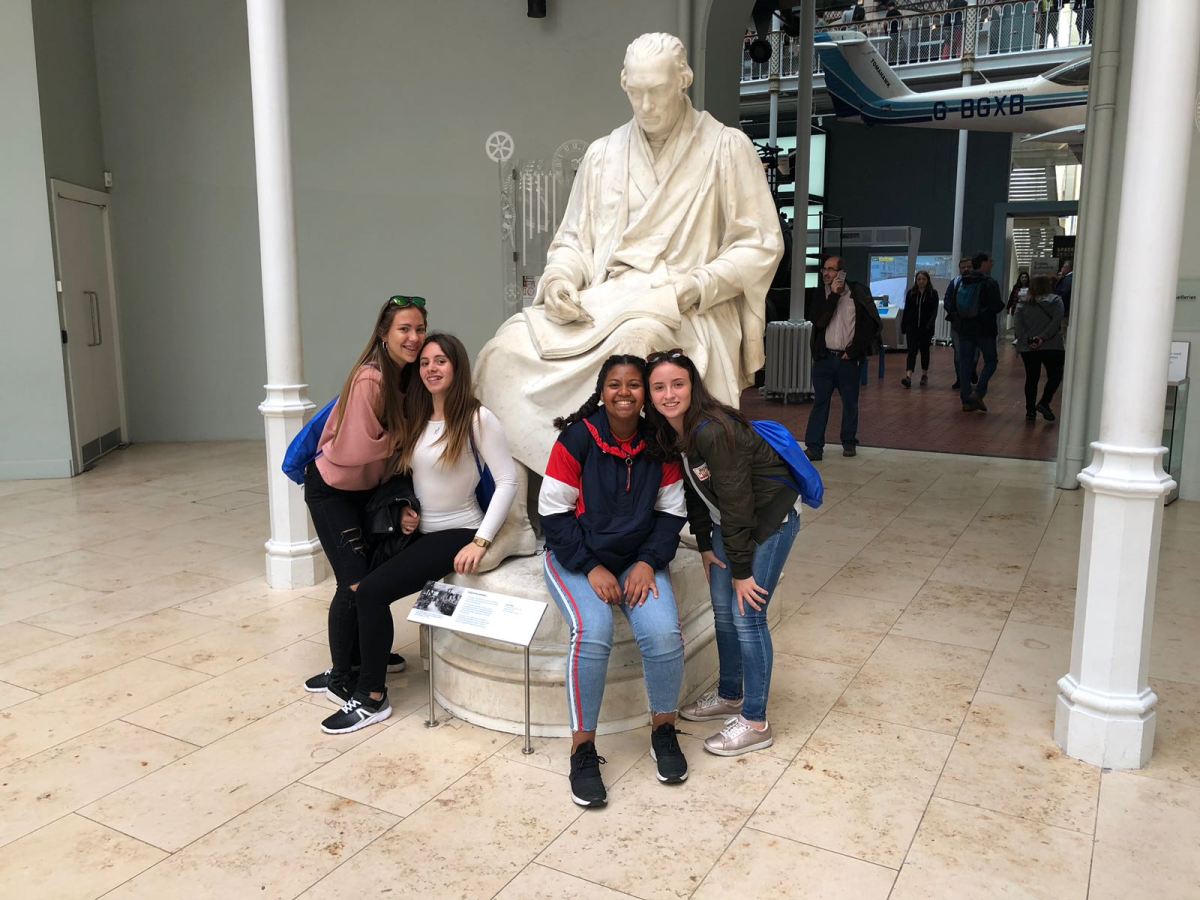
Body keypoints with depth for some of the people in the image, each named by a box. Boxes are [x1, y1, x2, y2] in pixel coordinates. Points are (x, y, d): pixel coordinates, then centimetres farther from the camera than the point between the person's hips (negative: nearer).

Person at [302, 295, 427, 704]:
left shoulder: (408, 376, -4)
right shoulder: (369, 379, -28)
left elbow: (399, 444, -1)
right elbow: (359, 448, -26)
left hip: (370, 487, 8)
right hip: (332, 490, -8)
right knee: (355, 582, -7)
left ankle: (361, 651, 35)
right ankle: (339, 677, 11)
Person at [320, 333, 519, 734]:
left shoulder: (478, 418, -14)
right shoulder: (416, 417, 8)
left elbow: (507, 481, -18)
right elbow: (403, 470, 15)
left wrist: (480, 542, -22)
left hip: (457, 532, -7)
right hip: (420, 529, 7)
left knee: (371, 591, -19)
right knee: (355, 582, -7)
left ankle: (372, 698, -5)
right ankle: (353, 667, 17)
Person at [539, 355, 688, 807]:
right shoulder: (577, 439, -12)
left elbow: (671, 512, 3)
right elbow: (554, 513, -11)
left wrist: (648, 562, -12)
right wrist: (592, 569, -17)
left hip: (638, 559, 3)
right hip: (576, 557, -2)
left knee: (663, 631, -23)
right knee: (593, 631, -30)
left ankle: (664, 729, 4)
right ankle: (582, 747, -12)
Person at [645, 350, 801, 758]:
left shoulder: (712, 432, -30)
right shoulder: (669, 432, -5)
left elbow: (737, 502, -26)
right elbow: (693, 490, 7)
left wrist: (741, 570, -20)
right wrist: (705, 546, 7)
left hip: (771, 517, -8)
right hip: (729, 519, 9)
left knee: (747, 614, -7)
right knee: (722, 609, 14)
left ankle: (756, 723, 7)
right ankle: (729, 696, 33)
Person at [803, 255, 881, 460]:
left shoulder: (858, 293, -2)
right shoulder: (820, 294, 5)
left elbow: (874, 324, -3)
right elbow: (819, 322, -9)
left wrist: (854, 350, -6)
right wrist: (834, 295, -12)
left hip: (847, 359, -1)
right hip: (823, 358, 1)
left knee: (850, 403, 9)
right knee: (819, 402, 0)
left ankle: (849, 443, 24)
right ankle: (814, 447, 1)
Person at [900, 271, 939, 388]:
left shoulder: (933, 294, -1)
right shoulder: (911, 293, 4)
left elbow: (934, 311, -7)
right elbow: (906, 311, 7)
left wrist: (930, 324, -20)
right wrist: (903, 326, 5)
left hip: (926, 328, -1)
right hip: (912, 327, 1)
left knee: (924, 351, 10)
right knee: (912, 351, -7)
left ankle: (924, 375, 23)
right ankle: (908, 377, -17)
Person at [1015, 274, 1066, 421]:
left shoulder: (1023, 305, 11)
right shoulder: (1055, 300, 3)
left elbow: (1019, 327, -1)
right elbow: (1056, 322, -12)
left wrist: (1028, 341, -9)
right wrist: (1043, 338, -16)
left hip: (1027, 347, 3)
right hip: (1052, 346, -3)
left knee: (1031, 378, 11)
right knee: (1055, 376, 10)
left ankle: (1030, 410, 9)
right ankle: (1044, 402, -7)